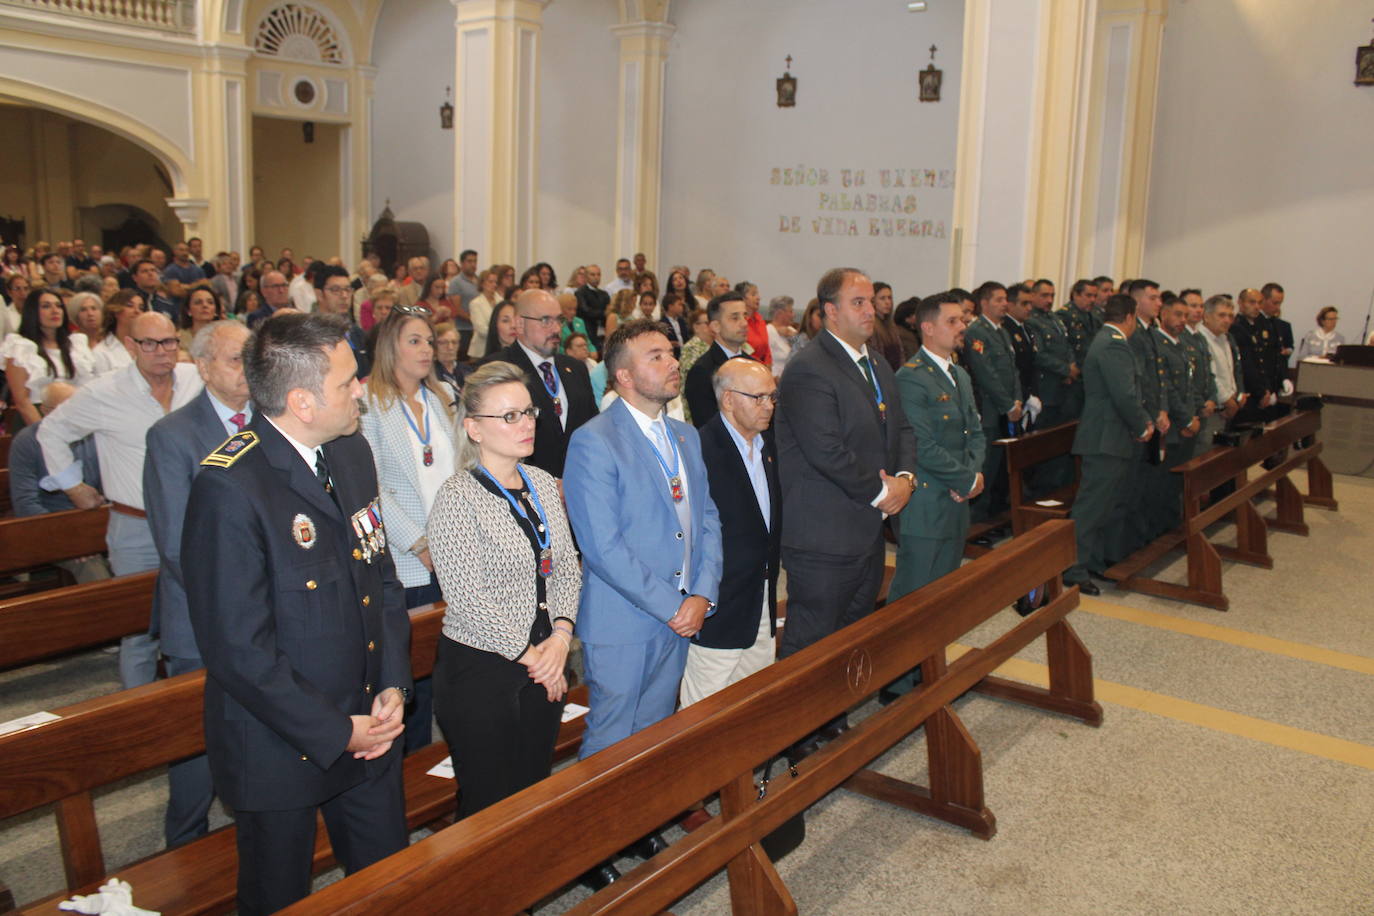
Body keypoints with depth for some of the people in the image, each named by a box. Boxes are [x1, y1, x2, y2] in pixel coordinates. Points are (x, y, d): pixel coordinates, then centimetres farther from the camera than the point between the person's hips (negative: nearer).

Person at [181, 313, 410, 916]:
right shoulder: (229, 486, -24)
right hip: (280, 747, -6)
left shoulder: (352, 453, 1)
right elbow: (238, 647, -23)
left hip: (368, 726, 6)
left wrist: (393, 686, -2)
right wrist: (335, 732, -16)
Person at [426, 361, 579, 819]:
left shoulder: (543, 484, 6)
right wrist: (530, 656, -11)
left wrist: (561, 635, -7)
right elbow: (469, 600, -17)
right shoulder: (458, 499, -14)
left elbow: (568, 566, 8)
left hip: (545, 665, 6)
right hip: (480, 671, -6)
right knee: (490, 806, 7)